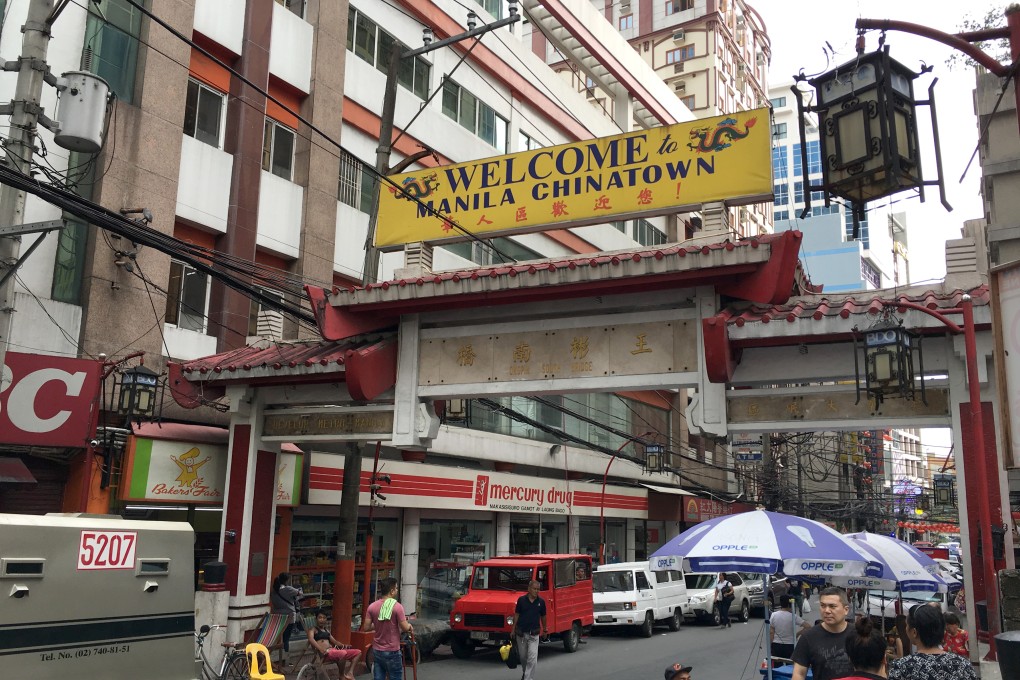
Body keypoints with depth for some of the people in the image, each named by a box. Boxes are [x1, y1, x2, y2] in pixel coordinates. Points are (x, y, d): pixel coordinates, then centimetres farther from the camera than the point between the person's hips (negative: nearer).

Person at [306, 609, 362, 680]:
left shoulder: (327, 630, 27)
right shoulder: (313, 630, 4)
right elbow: (311, 639, -17)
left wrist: (344, 646, 13)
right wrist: (322, 650, -29)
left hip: (333, 650, 8)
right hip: (325, 654, -8)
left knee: (358, 652, -1)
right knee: (343, 653, -38)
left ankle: (350, 673, -15)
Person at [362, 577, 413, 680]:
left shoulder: (372, 606, -2)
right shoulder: (397, 606, -16)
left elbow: (366, 627, 1)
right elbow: (405, 628, -13)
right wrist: (409, 626, 9)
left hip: (377, 650, 5)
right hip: (392, 651, -5)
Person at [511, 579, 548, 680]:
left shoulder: (541, 602, -3)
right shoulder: (521, 600, -6)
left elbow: (543, 616, 9)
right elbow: (516, 615, 1)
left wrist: (545, 630, 16)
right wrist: (513, 630, 2)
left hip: (534, 634, -1)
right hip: (521, 633, 1)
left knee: (532, 658, -11)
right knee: (523, 657, 15)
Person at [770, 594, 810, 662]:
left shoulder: (774, 615, -6)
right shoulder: (793, 616, -11)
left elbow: (771, 632, -2)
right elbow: (808, 626, -12)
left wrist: (770, 646, 6)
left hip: (776, 646, 2)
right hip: (790, 646, -2)